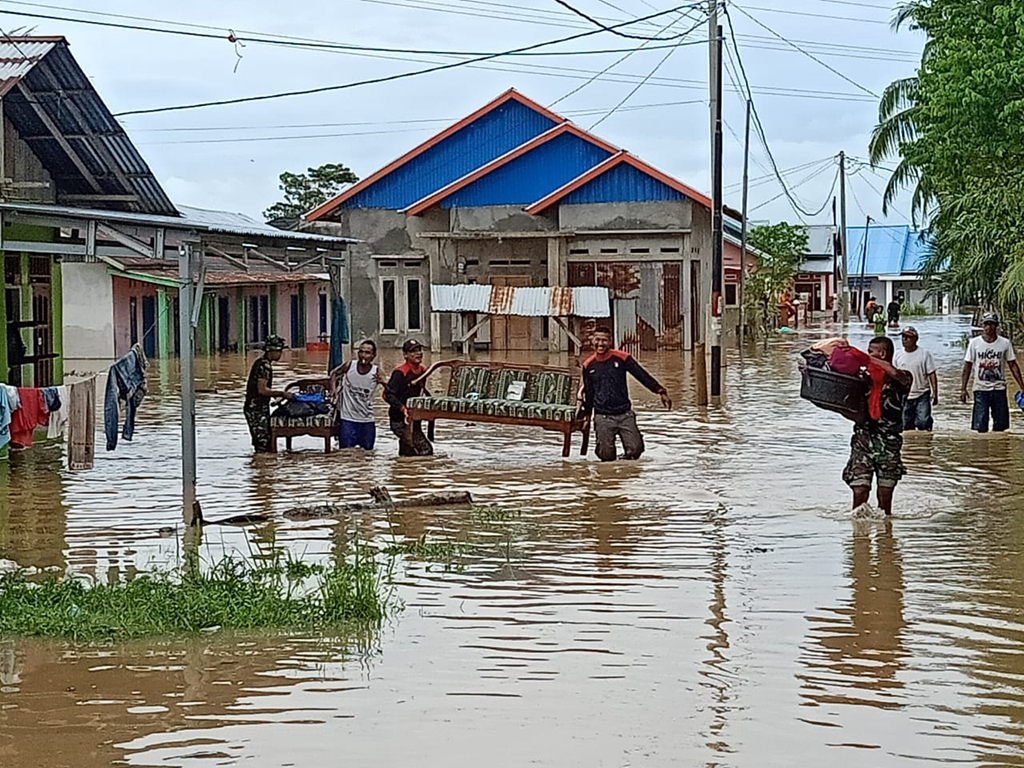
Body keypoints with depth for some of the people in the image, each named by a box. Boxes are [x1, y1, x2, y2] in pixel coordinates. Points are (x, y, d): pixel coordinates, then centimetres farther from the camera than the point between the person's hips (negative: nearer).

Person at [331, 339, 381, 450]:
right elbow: (334, 373, 11)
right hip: (347, 419, -1)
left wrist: (383, 383, -32)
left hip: (367, 421, 1)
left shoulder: (376, 372, -9)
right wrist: (334, 390, -1)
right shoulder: (349, 365, -7)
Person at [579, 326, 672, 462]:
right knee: (606, 456, -6)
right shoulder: (589, 365, 5)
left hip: (625, 415, -1)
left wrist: (660, 391, -7)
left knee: (635, 450, -11)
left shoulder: (621, 358, -2)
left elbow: (642, 375, 0)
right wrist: (587, 413, 25)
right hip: (602, 417, 1)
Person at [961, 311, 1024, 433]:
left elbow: (1013, 365, 8)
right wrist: (963, 389, -1)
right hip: (981, 389, -1)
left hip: (999, 389, 1)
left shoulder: (1005, 343, 3)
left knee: (1000, 427, 2)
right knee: (981, 427, -6)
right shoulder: (974, 343, 0)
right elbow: (967, 366, 4)